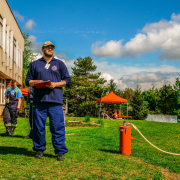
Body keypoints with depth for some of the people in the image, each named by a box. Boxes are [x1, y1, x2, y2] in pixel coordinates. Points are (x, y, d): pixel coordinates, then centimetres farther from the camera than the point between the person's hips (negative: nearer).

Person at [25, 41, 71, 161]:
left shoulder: (59, 64, 16)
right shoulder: (35, 64, 19)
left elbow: (67, 80, 11)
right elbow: (28, 81, 17)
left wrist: (55, 84, -6)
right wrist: (35, 82, -5)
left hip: (55, 101, -1)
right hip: (39, 100, 2)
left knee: (58, 127, -4)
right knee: (38, 126, 4)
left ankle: (60, 151, 3)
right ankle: (39, 149, 18)